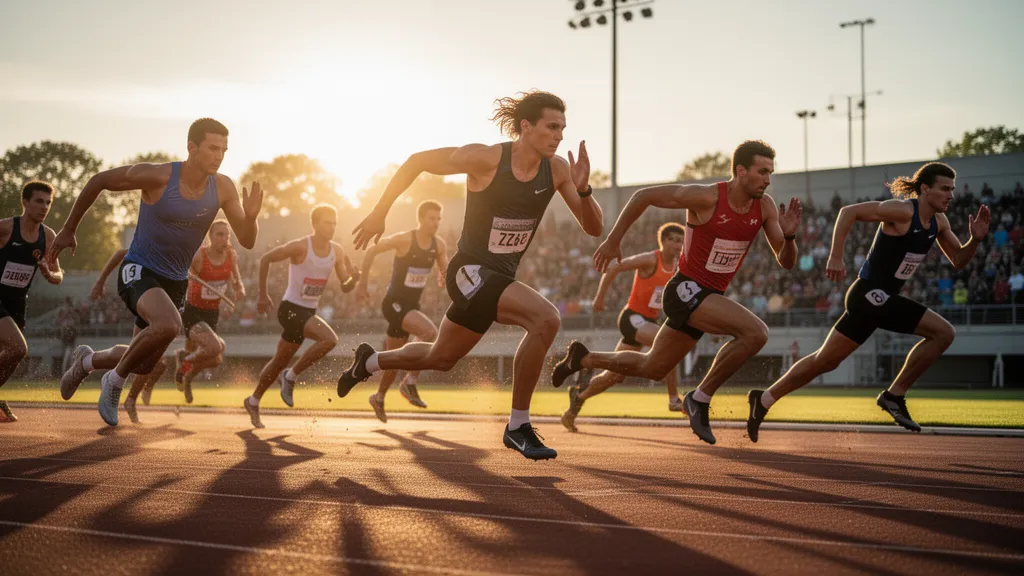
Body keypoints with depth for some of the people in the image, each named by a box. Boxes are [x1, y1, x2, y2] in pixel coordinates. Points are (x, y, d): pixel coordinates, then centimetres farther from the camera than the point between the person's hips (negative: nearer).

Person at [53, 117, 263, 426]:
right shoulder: (157, 176, -21)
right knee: (169, 325, -36)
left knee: (144, 364, 17)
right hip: (139, 272, -6)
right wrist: (68, 230, 0)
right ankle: (116, 379, -9)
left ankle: (87, 360, 49)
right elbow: (98, 181, -7)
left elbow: (247, 241, -7)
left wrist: (251, 216, -30)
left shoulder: (223, 188, -9)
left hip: (175, 283, 6)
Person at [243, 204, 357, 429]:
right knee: (329, 339, -26)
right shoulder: (300, 247, -17)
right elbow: (265, 259, -8)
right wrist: (263, 295, -6)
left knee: (280, 361, 17)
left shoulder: (337, 251, 2)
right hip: (291, 308, -7)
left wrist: (354, 279, -21)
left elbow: (345, 287, 2)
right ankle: (290, 377, -10)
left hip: (308, 312, 7)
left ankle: (253, 402, 33)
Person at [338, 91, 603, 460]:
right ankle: (518, 426, -18)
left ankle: (369, 362, 49)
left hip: (500, 276, 7)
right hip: (471, 270, -7)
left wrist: (582, 189, -23)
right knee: (546, 319, -29)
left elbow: (594, 228, -4)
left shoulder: (556, 170, -4)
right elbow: (417, 162, -7)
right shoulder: (486, 159, -18)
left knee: (440, 358, 21)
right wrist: (379, 214, -5)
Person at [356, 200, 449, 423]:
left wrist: (444, 279, -17)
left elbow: (445, 274, 9)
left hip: (411, 304, 7)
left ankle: (379, 398, 38)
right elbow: (371, 250, -9)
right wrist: (362, 284, -7)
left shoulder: (439, 245, -2)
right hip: (394, 303, -7)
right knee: (430, 332, -28)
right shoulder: (404, 239, -18)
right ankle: (410, 383, -15)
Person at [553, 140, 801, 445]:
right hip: (687, 290, -7)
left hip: (709, 297, 7)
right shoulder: (707, 197, -18)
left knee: (652, 368, 19)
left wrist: (788, 236, -21)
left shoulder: (765, 207, -1)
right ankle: (700, 398, -12)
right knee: (756, 332, -26)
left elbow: (786, 263, 1)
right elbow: (643, 196, -10)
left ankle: (583, 358, 38)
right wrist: (612, 241, -9)